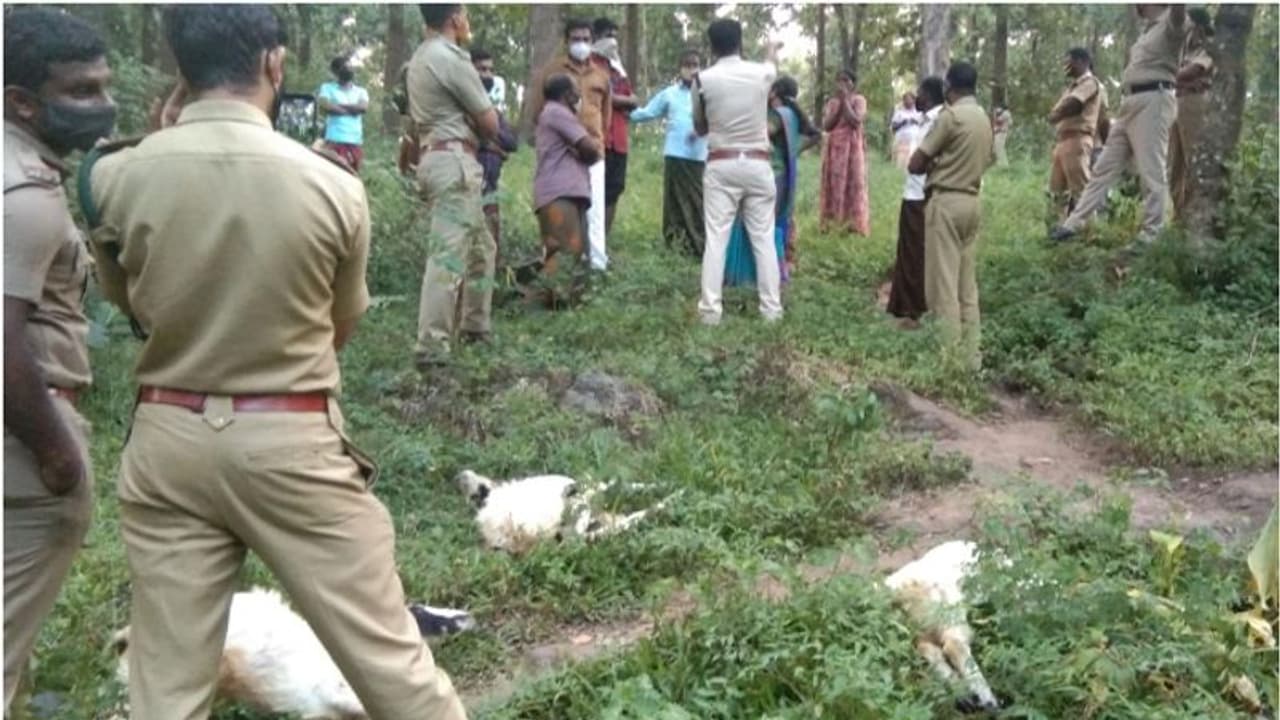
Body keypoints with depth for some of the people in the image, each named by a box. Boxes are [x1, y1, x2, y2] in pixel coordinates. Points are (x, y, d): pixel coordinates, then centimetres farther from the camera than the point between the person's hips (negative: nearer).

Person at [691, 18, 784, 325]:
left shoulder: (702, 79, -4)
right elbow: (771, 65, 29)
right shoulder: (761, 73, 1)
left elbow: (700, 128, 9)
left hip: (721, 165, -1)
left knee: (716, 238, 0)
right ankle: (771, 307, 9)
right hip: (757, 164, 2)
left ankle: (711, 309, -2)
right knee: (763, 237, 6)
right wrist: (773, 50, 52)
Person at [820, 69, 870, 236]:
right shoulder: (832, 102, 12)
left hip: (852, 147, -4)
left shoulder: (859, 100, 1)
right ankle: (829, 222, 5)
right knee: (833, 184, 3)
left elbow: (855, 121, -15)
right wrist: (839, 104, -4)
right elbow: (826, 125, 0)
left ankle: (854, 224, -6)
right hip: (834, 148, 4)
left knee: (854, 184, -6)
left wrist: (845, 100, -10)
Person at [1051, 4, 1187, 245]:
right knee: (1104, 168, 9)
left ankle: (1150, 236, -5)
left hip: (1153, 101, -9)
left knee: (1151, 171, -8)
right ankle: (1073, 224, 13)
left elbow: (1179, 8, -25)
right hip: (1132, 103, 9)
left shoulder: (1170, 23, -3)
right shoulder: (1148, 31, 24)